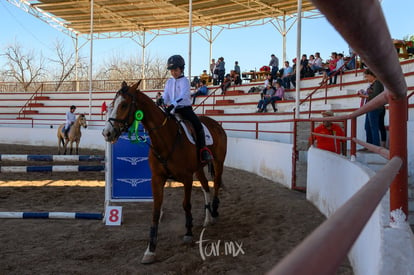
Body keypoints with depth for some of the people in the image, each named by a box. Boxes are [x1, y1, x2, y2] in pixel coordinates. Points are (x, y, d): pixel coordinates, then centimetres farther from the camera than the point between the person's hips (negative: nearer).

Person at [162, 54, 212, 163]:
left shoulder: (184, 81, -4)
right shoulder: (169, 82, 12)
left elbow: (184, 95, -21)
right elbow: (165, 96, 11)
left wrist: (174, 103, -37)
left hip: (185, 108, -5)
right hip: (172, 109, 5)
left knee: (197, 125, -24)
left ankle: (203, 150, -21)